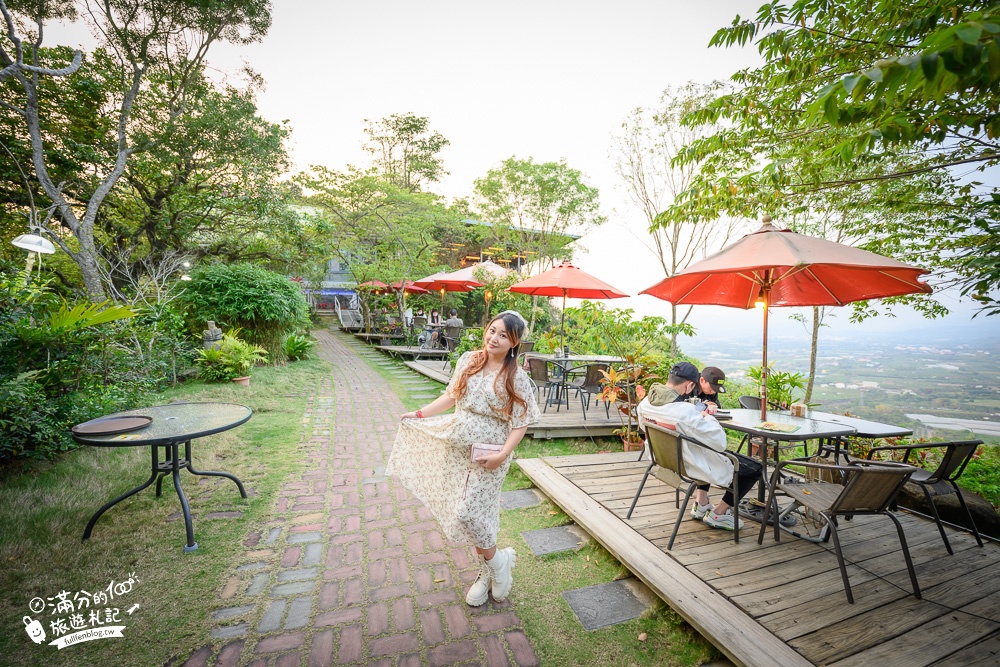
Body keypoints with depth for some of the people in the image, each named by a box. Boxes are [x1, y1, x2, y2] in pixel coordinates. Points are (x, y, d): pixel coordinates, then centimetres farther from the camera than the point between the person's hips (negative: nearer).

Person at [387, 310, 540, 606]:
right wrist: (420, 414, 11)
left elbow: (520, 423, -10)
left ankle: (498, 561, 21)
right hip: (459, 449, 5)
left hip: (488, 456, -5)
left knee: (467, 512, -8)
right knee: (477, 512, 13)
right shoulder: (468, 361, 0)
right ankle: (487, 573, 35)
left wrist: (502, 455, -20)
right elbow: (451, 396, 12)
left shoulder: (517, 379, -13)